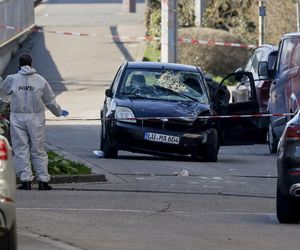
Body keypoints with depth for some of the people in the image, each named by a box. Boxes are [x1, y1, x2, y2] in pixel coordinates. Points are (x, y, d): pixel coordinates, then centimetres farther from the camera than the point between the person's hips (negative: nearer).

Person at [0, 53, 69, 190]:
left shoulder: (12, 79, -5)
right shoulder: (40, 81, -2)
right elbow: (50, 101, 7)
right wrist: (59, 112, 25)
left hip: (17, 118, -1)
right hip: (36, 119, 1)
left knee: (21, 150, 3)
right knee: (38, 150, 7)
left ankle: (26, 180, -2)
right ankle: (43, 180, 5)